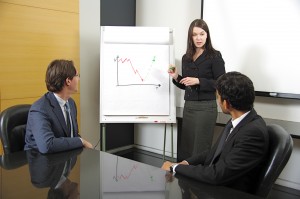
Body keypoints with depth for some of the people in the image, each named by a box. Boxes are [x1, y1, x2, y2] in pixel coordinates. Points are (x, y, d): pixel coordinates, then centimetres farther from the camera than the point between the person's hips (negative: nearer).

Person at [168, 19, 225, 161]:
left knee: (200, 149, 0)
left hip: (206, 107, -5)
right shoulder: (186, 58, 11)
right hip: (188, 106, 6)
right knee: (184, 148, 9)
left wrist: (198, 81, -19)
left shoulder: (214, 56, -6)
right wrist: (176, 77, 0)